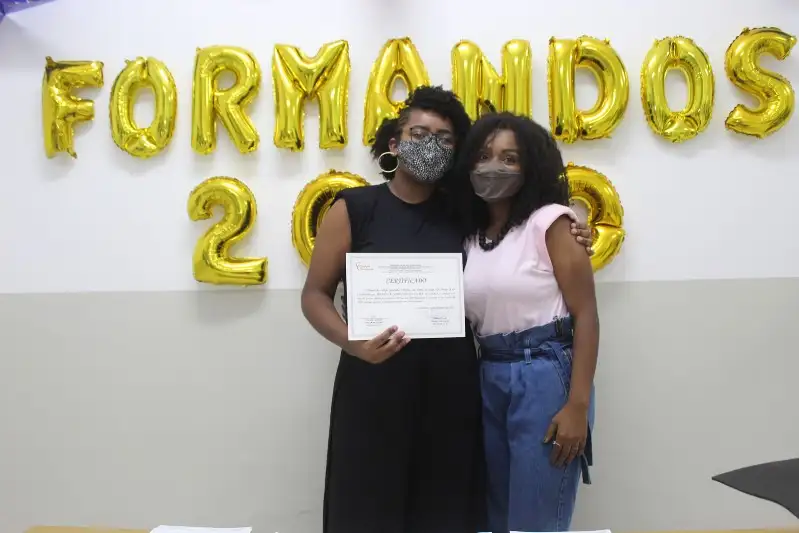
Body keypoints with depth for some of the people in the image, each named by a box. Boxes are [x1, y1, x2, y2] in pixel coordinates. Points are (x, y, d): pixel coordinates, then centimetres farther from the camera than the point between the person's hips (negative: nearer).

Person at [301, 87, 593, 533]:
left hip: (452, 385, 3)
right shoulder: (353, 208, -1)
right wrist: (353, 343, -18)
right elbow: (316, 294, -2)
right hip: (374, 383, -2)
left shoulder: (464, 215, 7)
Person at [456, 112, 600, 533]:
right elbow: (464, 322, 11)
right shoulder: (470, 236, 12)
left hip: (545, 377, -6)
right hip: (487, 381, 6)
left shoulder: (548, 221, -6)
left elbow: (585, 315, -10)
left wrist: (578, 405, -15)